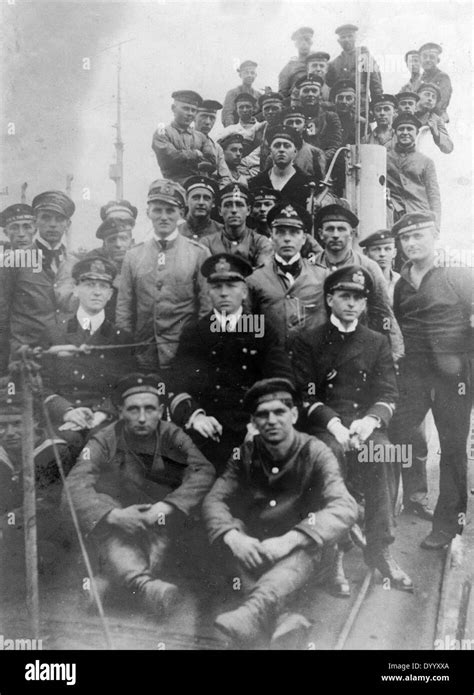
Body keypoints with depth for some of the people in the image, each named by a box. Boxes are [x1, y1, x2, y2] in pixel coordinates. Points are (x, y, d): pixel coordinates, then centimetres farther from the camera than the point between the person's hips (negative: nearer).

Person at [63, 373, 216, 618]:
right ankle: (143, 584, -53)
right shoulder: (105, 442, -6)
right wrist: (113, 515, -37)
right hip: (117, 525, -1)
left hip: (165, 533, 2)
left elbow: (205, 472, -18)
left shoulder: (172, 437, -3)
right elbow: (75, 485, -20)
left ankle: (113, 578, -38)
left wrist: (168, 506, -33)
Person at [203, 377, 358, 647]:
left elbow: (344, 508, -24)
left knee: (307, 547, -35)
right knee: (223, 529, -25)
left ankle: (253, 613, -58)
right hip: (253, 547, 4)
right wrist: (233, 536, -29)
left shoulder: (315, 453, -10)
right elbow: (214, 500, -7)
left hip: (299, 552, -3)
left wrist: (289, 540, -36)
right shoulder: (246, 455, 1)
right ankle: (281, 616, -38)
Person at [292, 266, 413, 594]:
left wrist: (370, 421, -16)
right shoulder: (309, 341, 8)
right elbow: (305, 395, -1)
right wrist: (333, 422, -18)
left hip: (367, 422, 2)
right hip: (323, 425, -1)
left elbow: (388, 395, 6)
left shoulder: (378, 342, 14)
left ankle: (380, 546, -21)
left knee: (382, 452, -30)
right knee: (332, 452, -34)